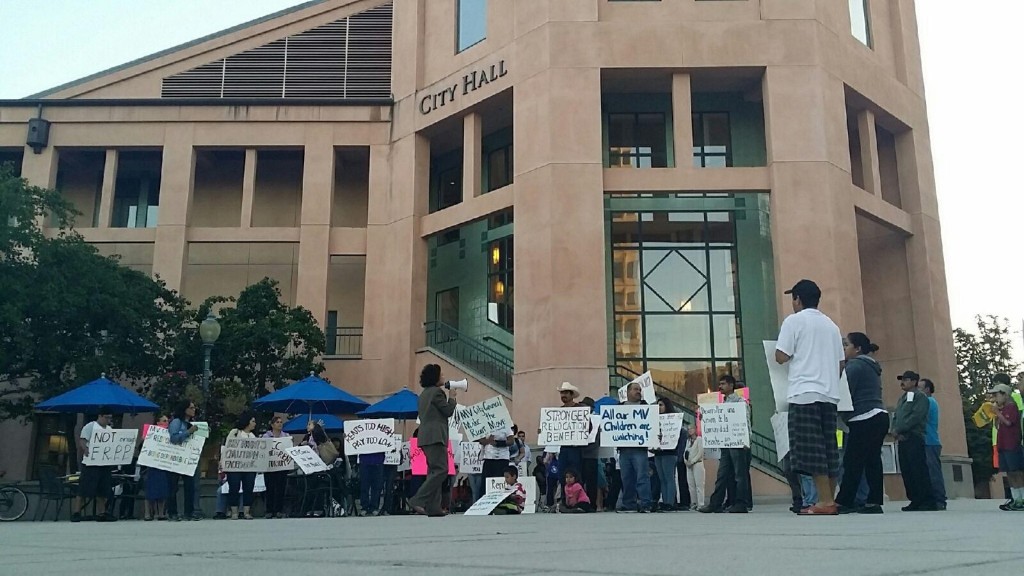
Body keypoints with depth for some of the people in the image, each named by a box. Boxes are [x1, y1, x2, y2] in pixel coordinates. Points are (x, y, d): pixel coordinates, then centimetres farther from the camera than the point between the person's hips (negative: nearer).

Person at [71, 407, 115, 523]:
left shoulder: (109, 429, 17)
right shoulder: (90, 426, -2)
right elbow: (82, 441, -11)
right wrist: (86, 450, -30)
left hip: (105, 462, 6)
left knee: (103, 489, 7)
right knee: (84, 488, -6)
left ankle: (101, 513, 12)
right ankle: (76, 512, 0)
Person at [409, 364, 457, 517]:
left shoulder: (424, 394, 21)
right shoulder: (437, 392, -8)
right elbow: (448, 411, -8)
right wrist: (452, 397, 8)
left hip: (426, 437, 10)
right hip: (435, 436, -10)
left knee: (434, 471, 10)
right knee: (441, 470, -13)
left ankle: (433, 507, 6)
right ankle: (418, 500, -21)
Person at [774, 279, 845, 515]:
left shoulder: (794, 320, -2)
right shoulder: (831, 325, 18)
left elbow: (781, 357, -7)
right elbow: (841, 363, 18)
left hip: (805, 393, -7)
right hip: (829, 394, 7)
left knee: (810, 448, -7)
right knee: (828, 447, 8)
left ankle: (825, 501, -10)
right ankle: (830, 500, 9)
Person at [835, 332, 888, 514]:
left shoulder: (855, 365, -7)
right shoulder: (871, 366, 22)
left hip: (865, 419, -10)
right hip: (879, 416, 10)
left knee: (852, 462, -9)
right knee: (872, 460, 5)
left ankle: (843, 502, -9)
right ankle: (874, 502, 2)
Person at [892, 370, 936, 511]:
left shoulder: (920, 397, -1)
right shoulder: (901, 399, 24)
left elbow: (915, 416, -13)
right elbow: (895, 417, 19)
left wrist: (898, 430, -14)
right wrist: (894, 431, -1)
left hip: (914, 438, -8)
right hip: (902, 439, 8)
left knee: (919, 471, -10)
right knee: (906, 471, 5)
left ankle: (928, 501, -8)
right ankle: (915, 501, 9)